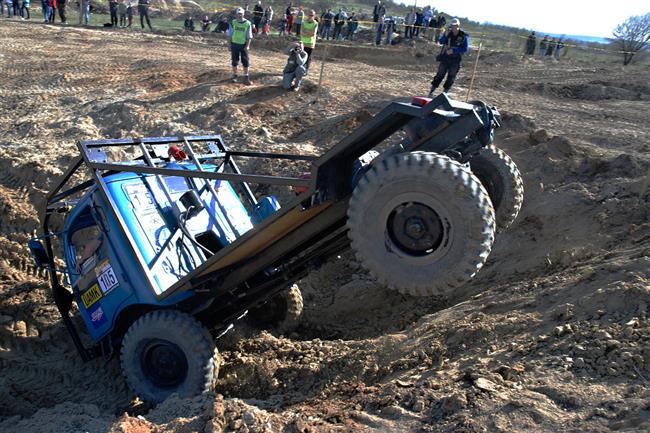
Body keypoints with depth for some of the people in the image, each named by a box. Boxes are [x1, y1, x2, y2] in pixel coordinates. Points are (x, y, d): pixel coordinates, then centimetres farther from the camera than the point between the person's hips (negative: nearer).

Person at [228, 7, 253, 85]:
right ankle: (234, 76, 22)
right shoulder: (233, 22, 0)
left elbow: (249, 36, -4)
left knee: (245, 62, -2)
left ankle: (246, 78, 6)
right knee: (234, 61, 8)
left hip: (244, 45, -1)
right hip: (234, 44, 1)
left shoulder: (248, 23, -4)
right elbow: (229, 35, 7)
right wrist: (229, 45, 4)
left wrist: (247, 46, -13)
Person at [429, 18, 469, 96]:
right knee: (440, 74, 0)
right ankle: (432, 91, 4)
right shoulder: (448, 33, 0)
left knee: (451, 76, 6)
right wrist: (446, 35, -27)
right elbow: (441, 42, -9)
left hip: (455, 60, -1)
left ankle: (445, 91, 18)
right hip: (445, 57, 1)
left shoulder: (464, 36, -8)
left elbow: (465, 48, -13)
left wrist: (453, 50, -20)